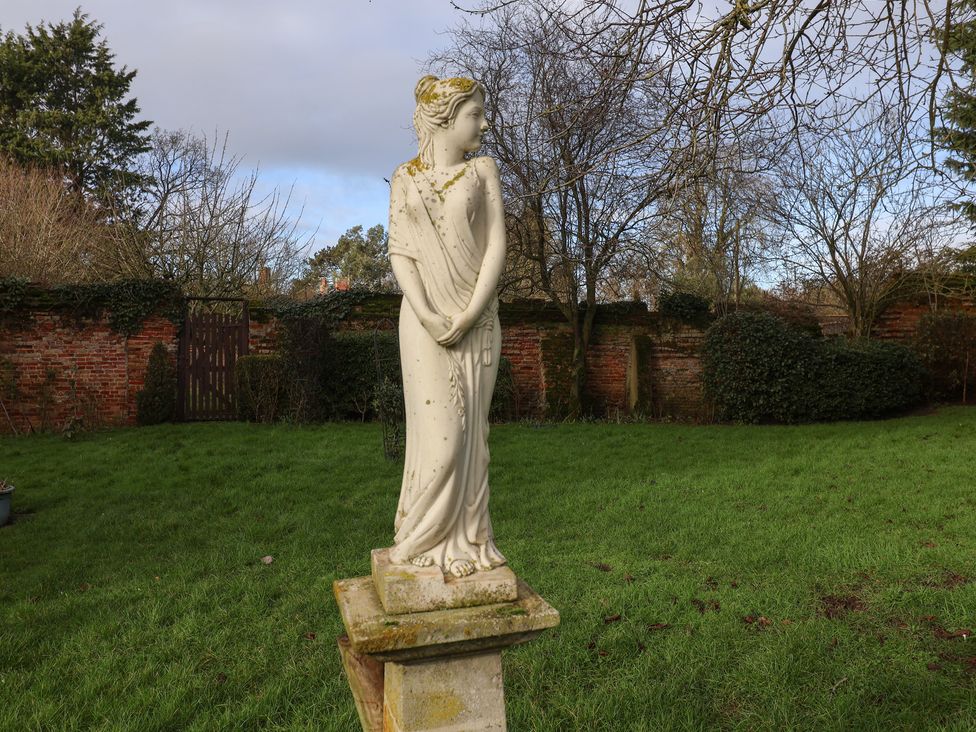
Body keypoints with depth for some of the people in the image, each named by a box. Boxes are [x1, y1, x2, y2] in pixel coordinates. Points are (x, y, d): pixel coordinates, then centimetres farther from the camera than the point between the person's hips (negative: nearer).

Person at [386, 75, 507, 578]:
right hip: (425, 319, -1)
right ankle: (428, 539, 11)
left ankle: (464, 541, 13)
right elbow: (400, 253, 0)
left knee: (469, 431, 3)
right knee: (439, 432, -4)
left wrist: (470, 314, -12)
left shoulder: (482, 170, 8)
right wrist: (425, 314, -15)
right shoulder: (405, 178, 7)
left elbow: (496, 246, -1)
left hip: (476, 319, 1)